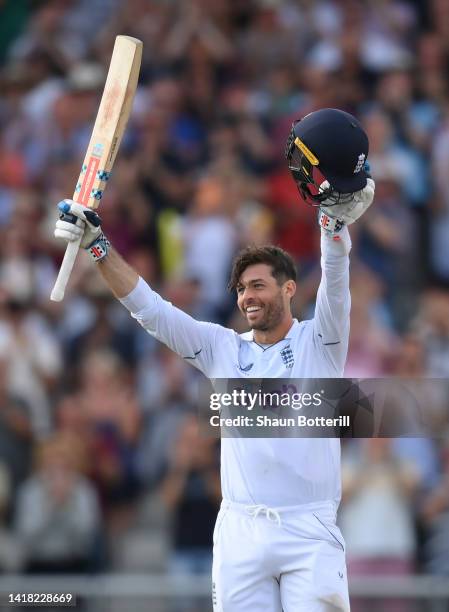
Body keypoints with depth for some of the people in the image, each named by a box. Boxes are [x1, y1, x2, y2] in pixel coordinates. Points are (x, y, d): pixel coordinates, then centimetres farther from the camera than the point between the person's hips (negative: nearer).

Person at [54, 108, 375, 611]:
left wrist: (335, 220, -29)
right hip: (239, 532, 3)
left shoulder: (319, 342, 6)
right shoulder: (223, 349, 16)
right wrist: (97, 245, 2)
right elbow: (150, 309, 12)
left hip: (310, 532, -3)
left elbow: (335, 284, -11)